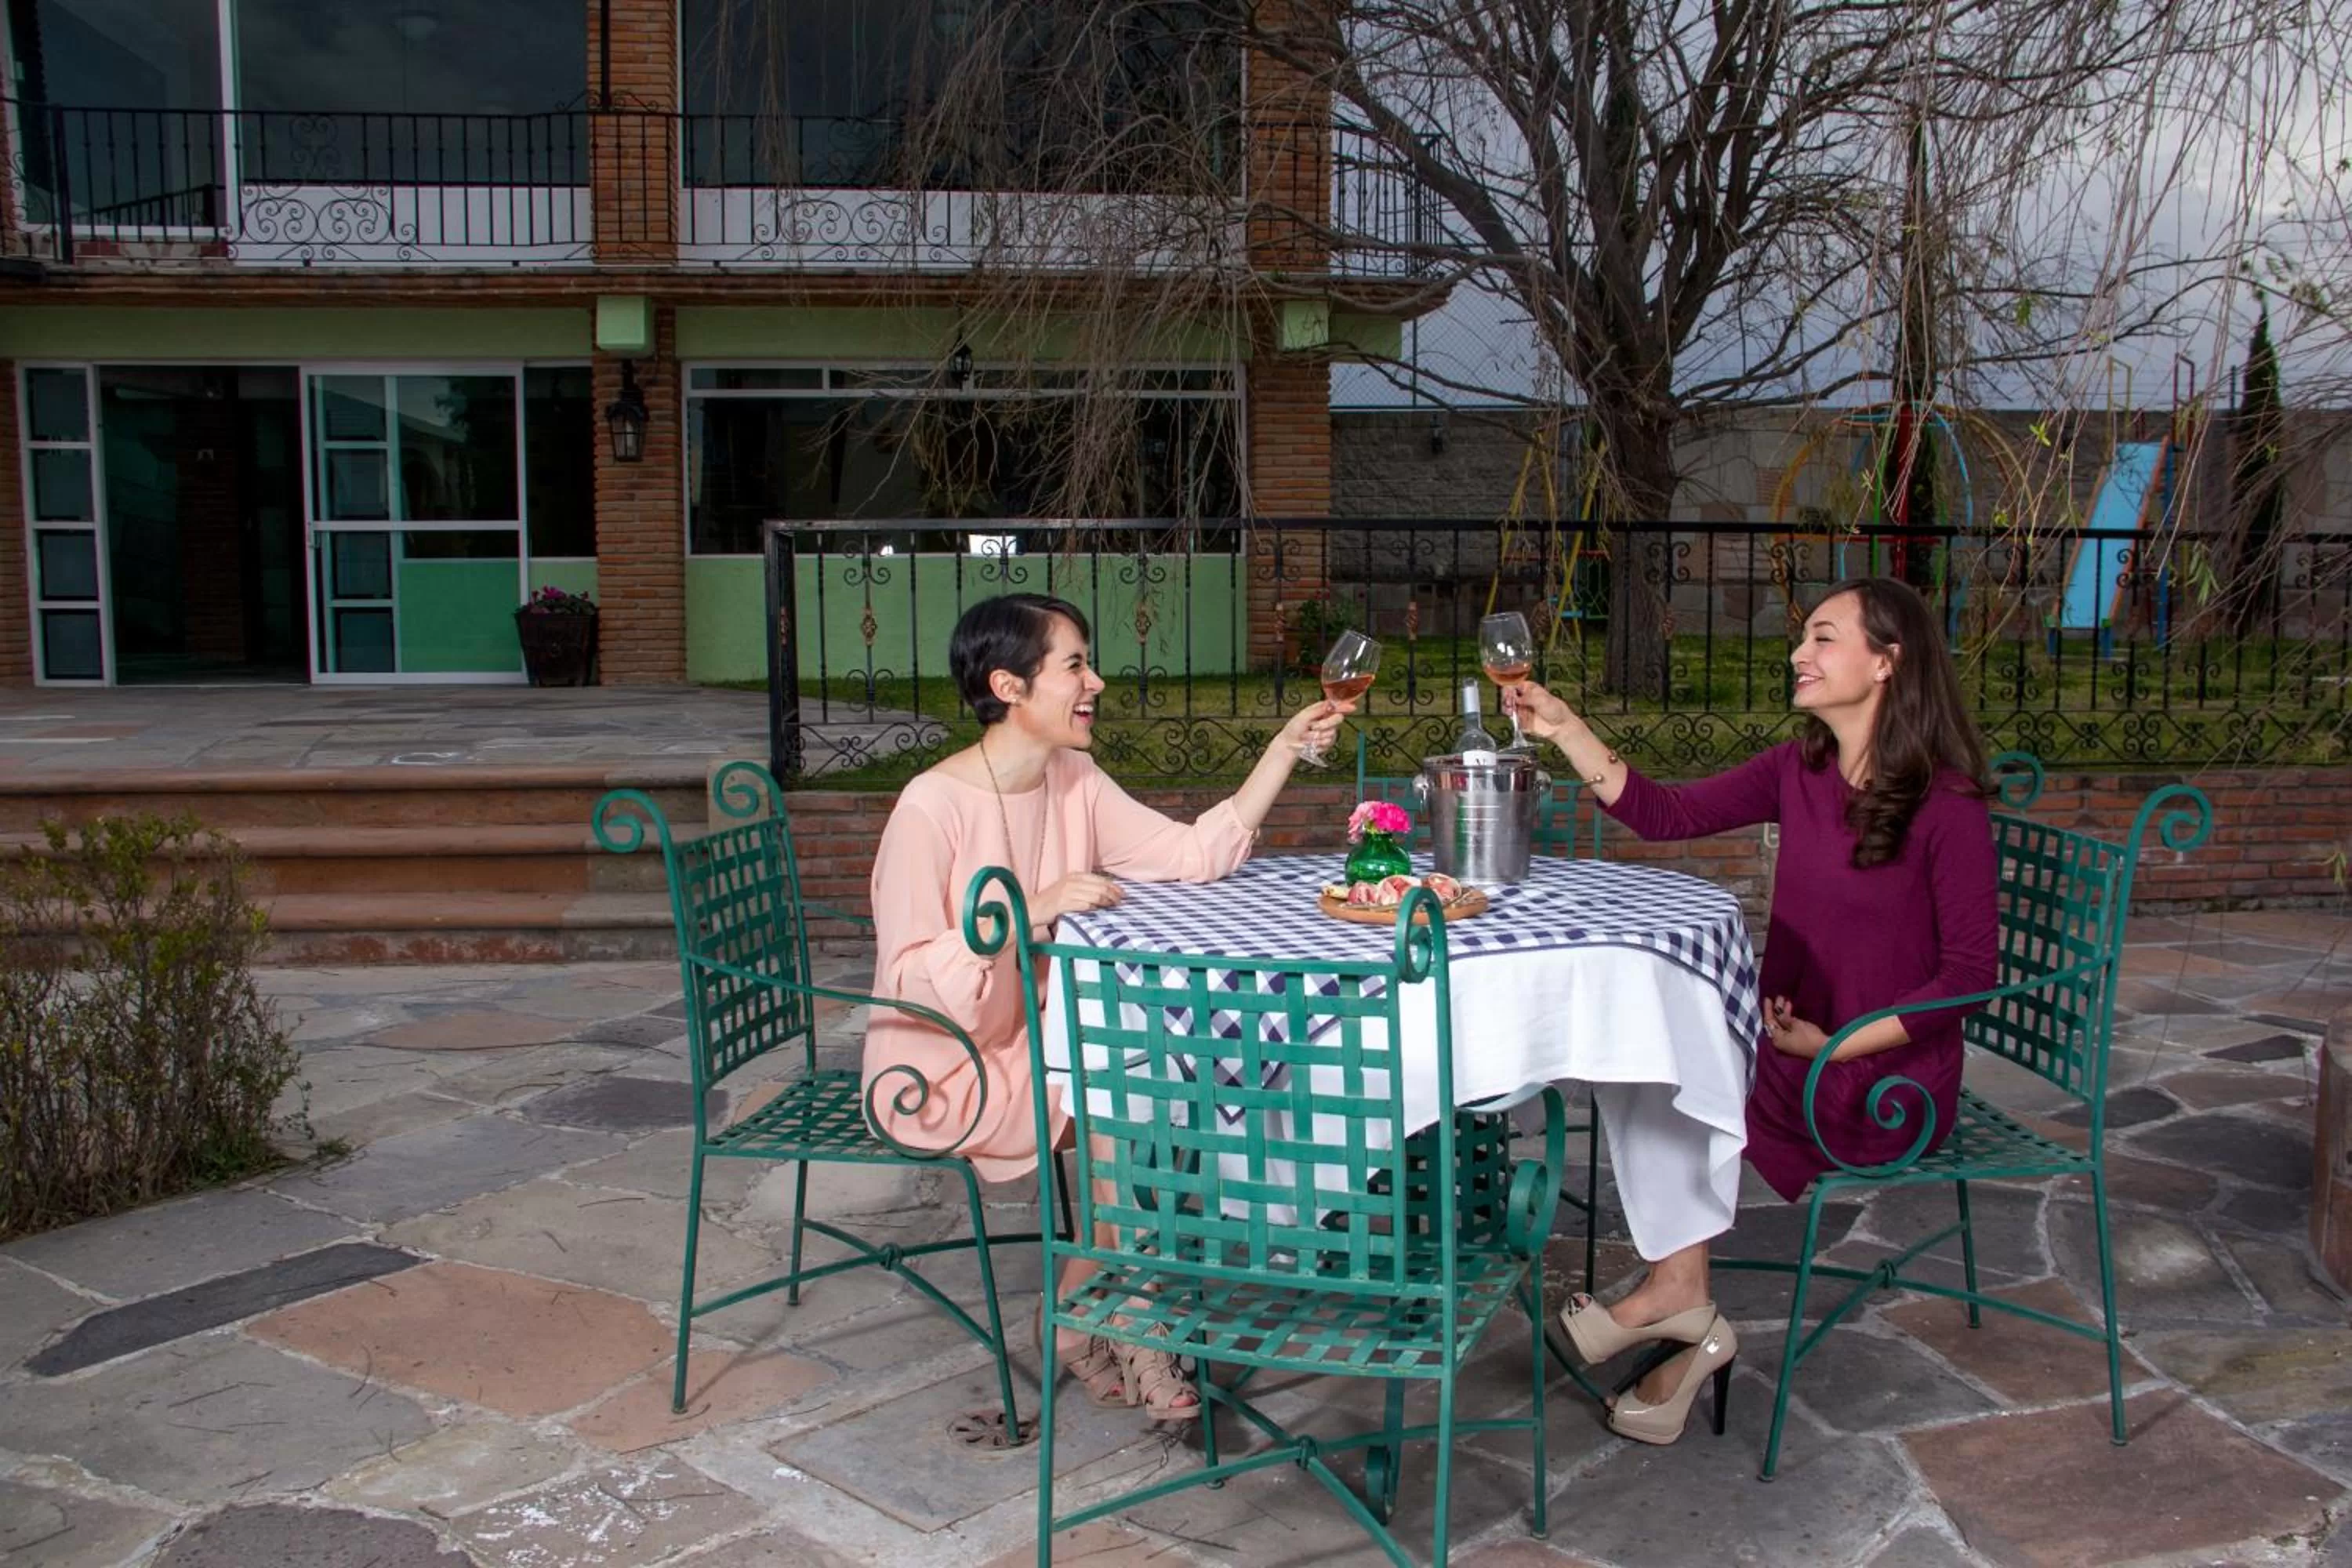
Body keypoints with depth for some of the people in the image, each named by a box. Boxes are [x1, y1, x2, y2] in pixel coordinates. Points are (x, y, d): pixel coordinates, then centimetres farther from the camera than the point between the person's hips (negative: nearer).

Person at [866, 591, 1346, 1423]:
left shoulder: (1074, 781, 2)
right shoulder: (932, 808, -21)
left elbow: (1197, 855, -4)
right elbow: (911, 980, -23)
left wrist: (1287, 747, -9)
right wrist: (1035, 910, -30)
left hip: (1026, 1044, 8)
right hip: (937, 1073, -7)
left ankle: (1092, 1325, 4)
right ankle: (1088, 1324, 1)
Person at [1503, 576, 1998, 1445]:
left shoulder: (1945, 803, -16)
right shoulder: (1800, 771, 3)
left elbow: (1970, 971, -15)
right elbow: (1664, 813, 1)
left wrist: (1837, 1045, -19)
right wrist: (1564, 729, -9)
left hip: (1884, 1084, -6)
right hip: (1791, 1047, 6)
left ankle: (1671, 1291, 6)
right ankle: (1681, 1296, -10)